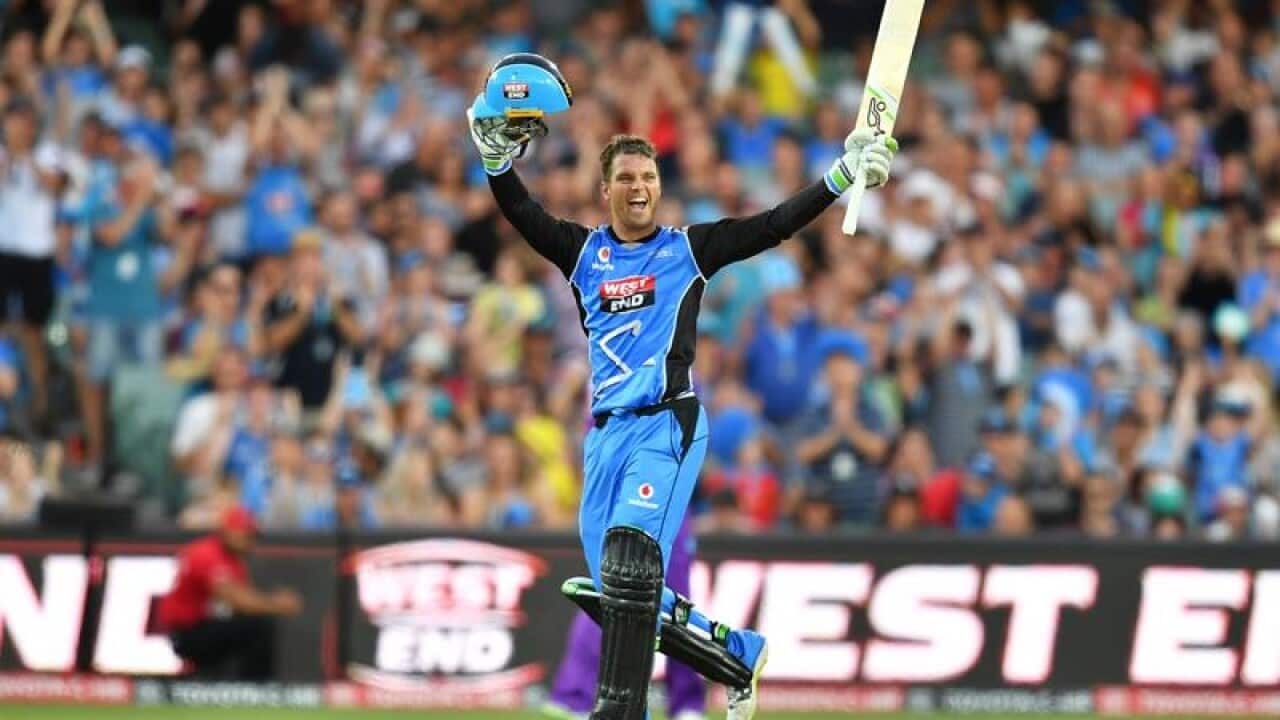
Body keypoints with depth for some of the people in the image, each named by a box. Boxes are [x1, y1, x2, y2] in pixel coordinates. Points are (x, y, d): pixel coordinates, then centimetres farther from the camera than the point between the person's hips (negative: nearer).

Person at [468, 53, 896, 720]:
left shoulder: (689, 249, 7)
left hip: (668, 423, -5)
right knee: (622, 599, 5)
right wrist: (497, 157, -14)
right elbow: (521, 212, 2)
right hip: (606, 432, 5)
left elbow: (774, 225, 1)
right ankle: (740, 650, 27)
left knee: (630, 564, -25)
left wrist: (842, 175, -7)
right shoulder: (584, 252, 14)